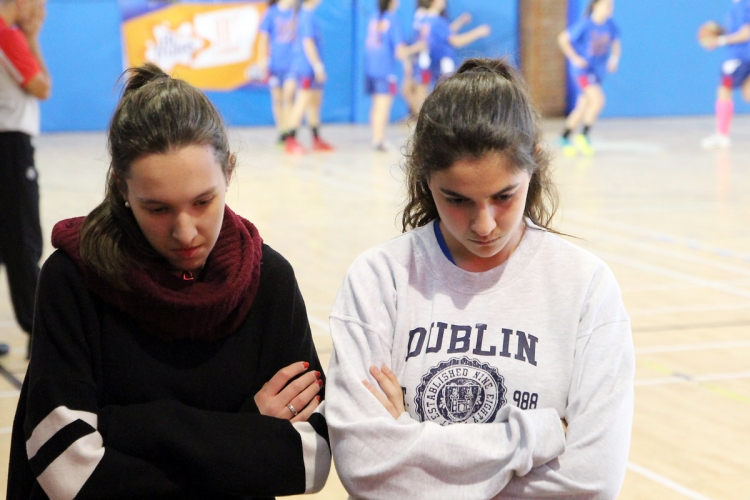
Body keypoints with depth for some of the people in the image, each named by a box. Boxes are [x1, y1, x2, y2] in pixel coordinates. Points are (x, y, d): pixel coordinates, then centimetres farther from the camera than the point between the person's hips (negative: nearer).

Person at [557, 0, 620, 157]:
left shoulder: (610, 26, 0)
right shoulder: (585, 24, -16)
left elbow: (615, 44, 13)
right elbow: (562, 39, -10)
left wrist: (614, 58, -6)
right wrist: (574, 58, -15)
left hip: (598, 71, 6)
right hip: (583, 68, -6)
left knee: (583, 108, 11)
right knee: (598, 100, -22)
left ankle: (564, 138, 25)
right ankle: (584, 136, -10)